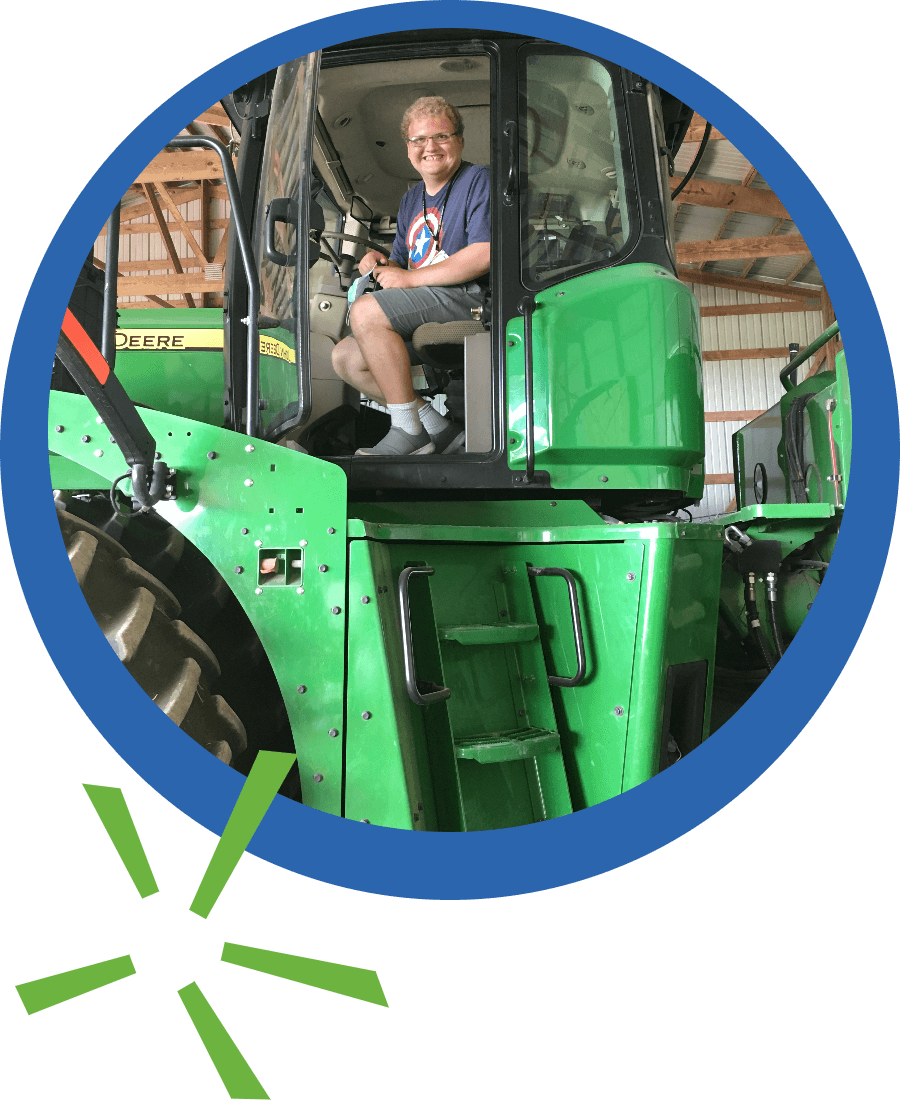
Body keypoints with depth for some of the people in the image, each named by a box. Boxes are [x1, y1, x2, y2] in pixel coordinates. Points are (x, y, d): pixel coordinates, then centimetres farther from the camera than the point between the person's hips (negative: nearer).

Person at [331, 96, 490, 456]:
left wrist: (409, 278, -14)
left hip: (468, 297, -9)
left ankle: (409, 432, -22)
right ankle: (436, 427, -5)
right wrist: (381, 264, -2)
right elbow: (401, 264, 25)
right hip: (420, 309, 9)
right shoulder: (411, 199, 23)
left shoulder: (478, 180, -2)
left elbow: (484, 256, -17)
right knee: (344, 357, 1)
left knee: (365, 312, -25)